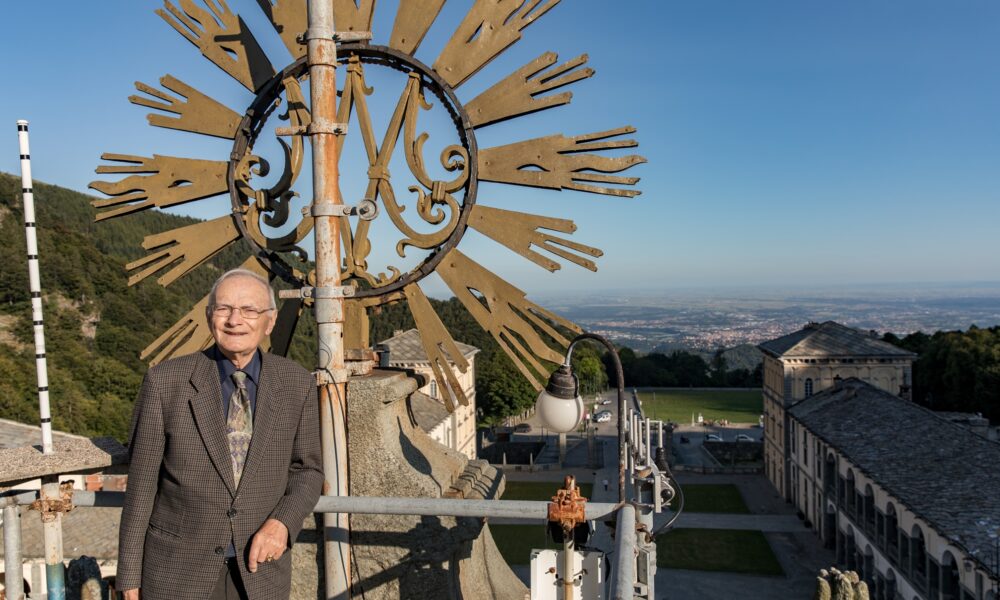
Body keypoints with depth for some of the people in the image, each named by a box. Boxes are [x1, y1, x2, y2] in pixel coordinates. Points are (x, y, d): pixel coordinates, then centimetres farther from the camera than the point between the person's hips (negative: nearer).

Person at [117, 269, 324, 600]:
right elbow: (141, 484, -5)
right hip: (178, 569, -1)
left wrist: (282, 523, -16)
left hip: (259, 564, 2)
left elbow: (306, 470, 2)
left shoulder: (297, 384, -7)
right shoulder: (165, 381, -11)